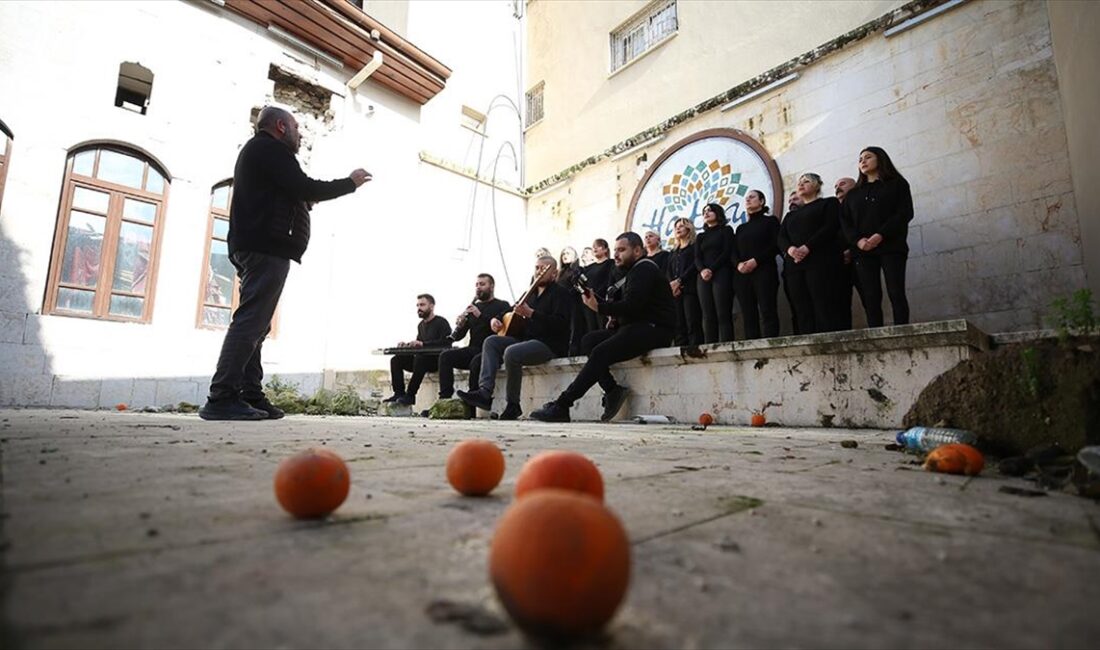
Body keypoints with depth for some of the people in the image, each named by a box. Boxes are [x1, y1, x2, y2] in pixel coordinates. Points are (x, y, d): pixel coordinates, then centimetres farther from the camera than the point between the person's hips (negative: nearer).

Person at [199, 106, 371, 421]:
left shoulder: (256, 150, 30)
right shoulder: (271, 149, -2)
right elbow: (306, 189, -12)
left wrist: (307, 199, 14)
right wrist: (350, 183, -2)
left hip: (256, 248, 11)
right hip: (267, 248, -11)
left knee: (254, 324, 6)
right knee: (251, 321, -15)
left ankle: (251, 396, 6)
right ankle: (221, 398, -17)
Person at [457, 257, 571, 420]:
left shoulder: (560, 292, -2)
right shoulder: (531, 293, 22)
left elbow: (561, 324, -18)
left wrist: (531, 313, -24)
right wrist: (495, 319, 11)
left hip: (551, 344, -9)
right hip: (527, 339, 9)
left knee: (511, 352, -32)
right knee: (491, 341, -6)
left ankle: (513, 405, -17)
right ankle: (484, 392, -20)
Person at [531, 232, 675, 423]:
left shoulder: (644, 269, -7)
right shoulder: (634, 271, 24)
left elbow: (631, 305, -20)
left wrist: (599, 307, -15)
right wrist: (616, 319, 1)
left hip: (654, 329, -10)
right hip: (638, 328, 10)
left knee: (601, 352, -24)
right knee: (590, 340, -3)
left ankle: (561, 406, -26)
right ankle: (612, 391, -13)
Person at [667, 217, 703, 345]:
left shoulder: (695, 246, 8)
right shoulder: (673, 251, 26)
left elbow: (695, 265, -6)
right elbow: (669, 270, 13)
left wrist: (679, 281, -14)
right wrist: (672, 284, -7)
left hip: (690, 289, -5)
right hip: (675, 292, 5)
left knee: (693, 324, -12)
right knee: (678, 325, -3)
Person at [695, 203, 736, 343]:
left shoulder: (726, 230, 12)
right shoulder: (701, 236, 24)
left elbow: (728, 252, -1)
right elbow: (697, 258, 10)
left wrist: (712, 270, -13)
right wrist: (702, 270, -13)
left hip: (721, 275, -4)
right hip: (703, 278, 4)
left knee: (723, 315, -12)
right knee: (708, 316, -5)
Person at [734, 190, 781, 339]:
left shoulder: (770, 221, 10)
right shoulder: (741, 228, 23)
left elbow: (776, 246, -3)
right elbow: (734, 251, 16)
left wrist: (756, 261, -15)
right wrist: (738, 264, -7)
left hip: (764, 271, -4)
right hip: (742, 275, 4)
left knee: (768, 313, -12)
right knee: (749, 316, -2)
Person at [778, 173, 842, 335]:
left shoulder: (828, 203, 14)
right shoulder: (791, 215, 29)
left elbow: (831, 227, -3)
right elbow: (781, 237, 13)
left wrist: (807, 248, -16)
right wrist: (789, 249, -10)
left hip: (819, 261, -4)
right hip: (794, 264, 5)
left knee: (823, 307, -14)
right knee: (802, 311, -5)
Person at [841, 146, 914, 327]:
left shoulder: (897, 184, 12)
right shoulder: (853, 193, 22)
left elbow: (905, 212, -1)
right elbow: (845, 221, 10)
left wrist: (881, 236, -16)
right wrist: (857, 240, -10)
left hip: (890, 247, -2)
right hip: (863, 251, 3)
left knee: (896, 293, -10)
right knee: (870, 297, -5)